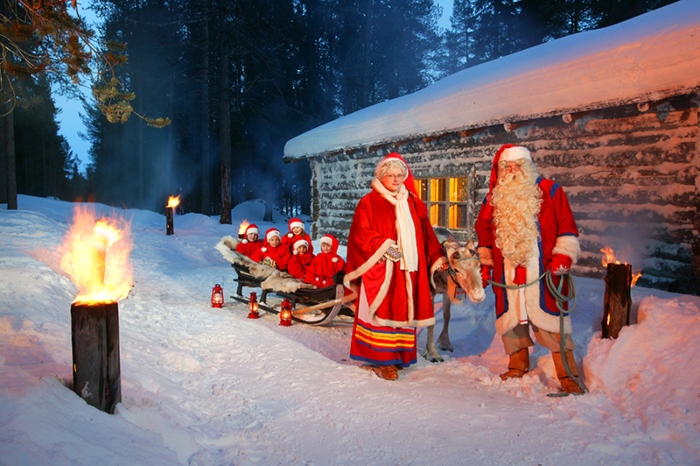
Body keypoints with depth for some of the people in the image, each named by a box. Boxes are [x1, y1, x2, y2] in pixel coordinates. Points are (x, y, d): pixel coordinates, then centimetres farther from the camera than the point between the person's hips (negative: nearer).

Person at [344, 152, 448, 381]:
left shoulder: (414, 203, 15)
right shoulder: (369, 202, 0)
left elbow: (427, 235, 15)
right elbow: (362, 234, -9)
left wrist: (438, 258, 5)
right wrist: (383, 247, -21)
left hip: (408, 269, 5)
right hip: (380, 269, -5)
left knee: (404, 310, 8)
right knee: (382, 311, -4)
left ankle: (399, 354, 18)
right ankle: (380, 359, 2)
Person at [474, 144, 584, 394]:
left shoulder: (549, 191, 3)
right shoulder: (494, 198, 12)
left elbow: (567, 226, 2)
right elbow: (483, 232, 20)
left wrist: (563, 255, -8)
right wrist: (484, 262, 16)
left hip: (542, 273, -3)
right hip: (507, 276, 4)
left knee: (552, 323, -5)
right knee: (511, 320, 11)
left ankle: (568, 376, 4)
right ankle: (518, 367, 30)